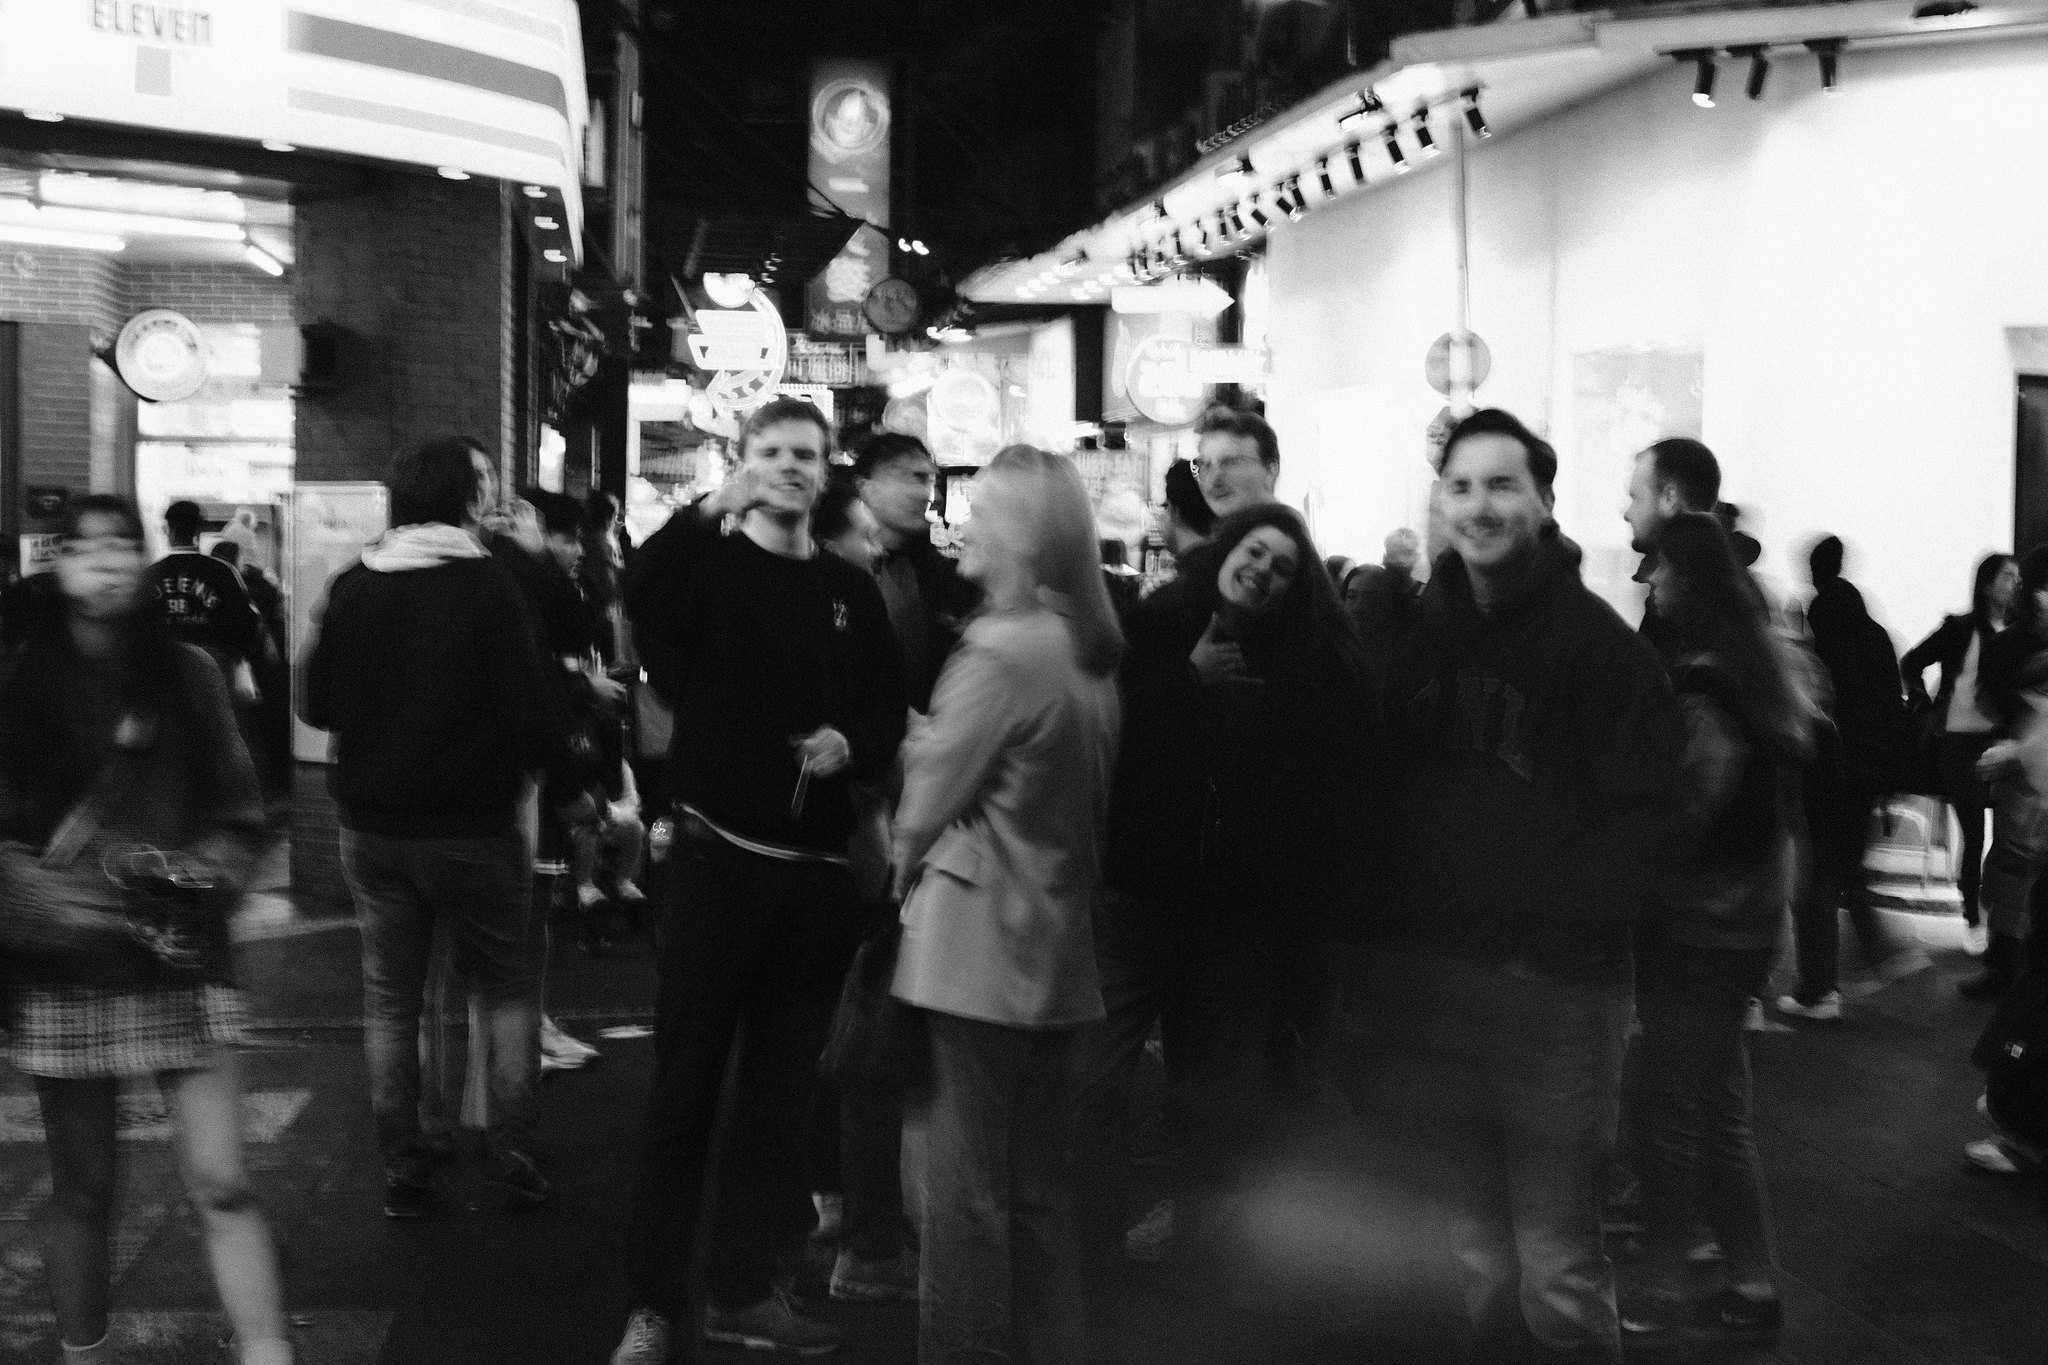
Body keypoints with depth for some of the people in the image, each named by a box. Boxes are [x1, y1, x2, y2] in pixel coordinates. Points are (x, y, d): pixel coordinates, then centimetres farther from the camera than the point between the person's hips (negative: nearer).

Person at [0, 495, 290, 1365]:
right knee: (81, 1191, 8)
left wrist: (197, 873, -10)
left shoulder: (185, 676, 4)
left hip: (180, 964, 0)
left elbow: (240, 816, 7)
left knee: (220, 1184, -5)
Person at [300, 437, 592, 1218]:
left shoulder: (352, 588, 0)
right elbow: (529, 706, -15)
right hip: (472, 823, -3)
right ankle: (511, 1153, 6)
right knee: (509, 989, 12)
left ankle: (402, 1170, 13)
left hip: (372, 824, 3)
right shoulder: (486, 584, -12)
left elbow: (317, 706, 6)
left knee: (390, 1000, 12)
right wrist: (569, 791, -2)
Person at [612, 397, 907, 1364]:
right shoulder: (709, 566, -1)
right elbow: (641, 595, -24)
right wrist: (710, 510, -36)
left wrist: (849, 745, -9)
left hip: (817, 873, 4)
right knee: (685, 1088, 1)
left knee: (780, 1092, 11)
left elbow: (890, 717, 12)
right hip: (718, 857, -4)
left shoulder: (853, 593, 10)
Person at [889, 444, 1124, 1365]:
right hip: (1054, 943, 8)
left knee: (964, 1187, 1)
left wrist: (907, 866, 8)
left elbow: (932, 795, -11)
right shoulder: (1088, 650, 8)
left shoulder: (1000, 650, -17)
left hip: (976, 941, -8)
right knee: (1038, 1186, 15)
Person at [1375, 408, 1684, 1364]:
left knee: (1557, 1279, -2)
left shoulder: (1597, 641, -6)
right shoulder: (1417, 636, 9)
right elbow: (1375, 788, 13)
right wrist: (1383, 927, 1)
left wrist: (1566, 922, -20)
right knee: (1473, 1262, 15)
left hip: (1552, 988, -5)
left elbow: (1644, 811, -11)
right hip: (1425, 985, 5)